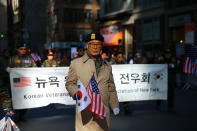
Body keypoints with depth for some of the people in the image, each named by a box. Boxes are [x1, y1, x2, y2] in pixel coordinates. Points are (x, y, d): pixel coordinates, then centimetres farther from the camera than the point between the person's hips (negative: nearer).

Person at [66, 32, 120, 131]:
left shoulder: (107, 66, 17)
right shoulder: (76, 63, 6)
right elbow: (70, 83, 8)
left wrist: (115, 106, 12)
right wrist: (76, 94, -11)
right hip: (85, 111, -3)